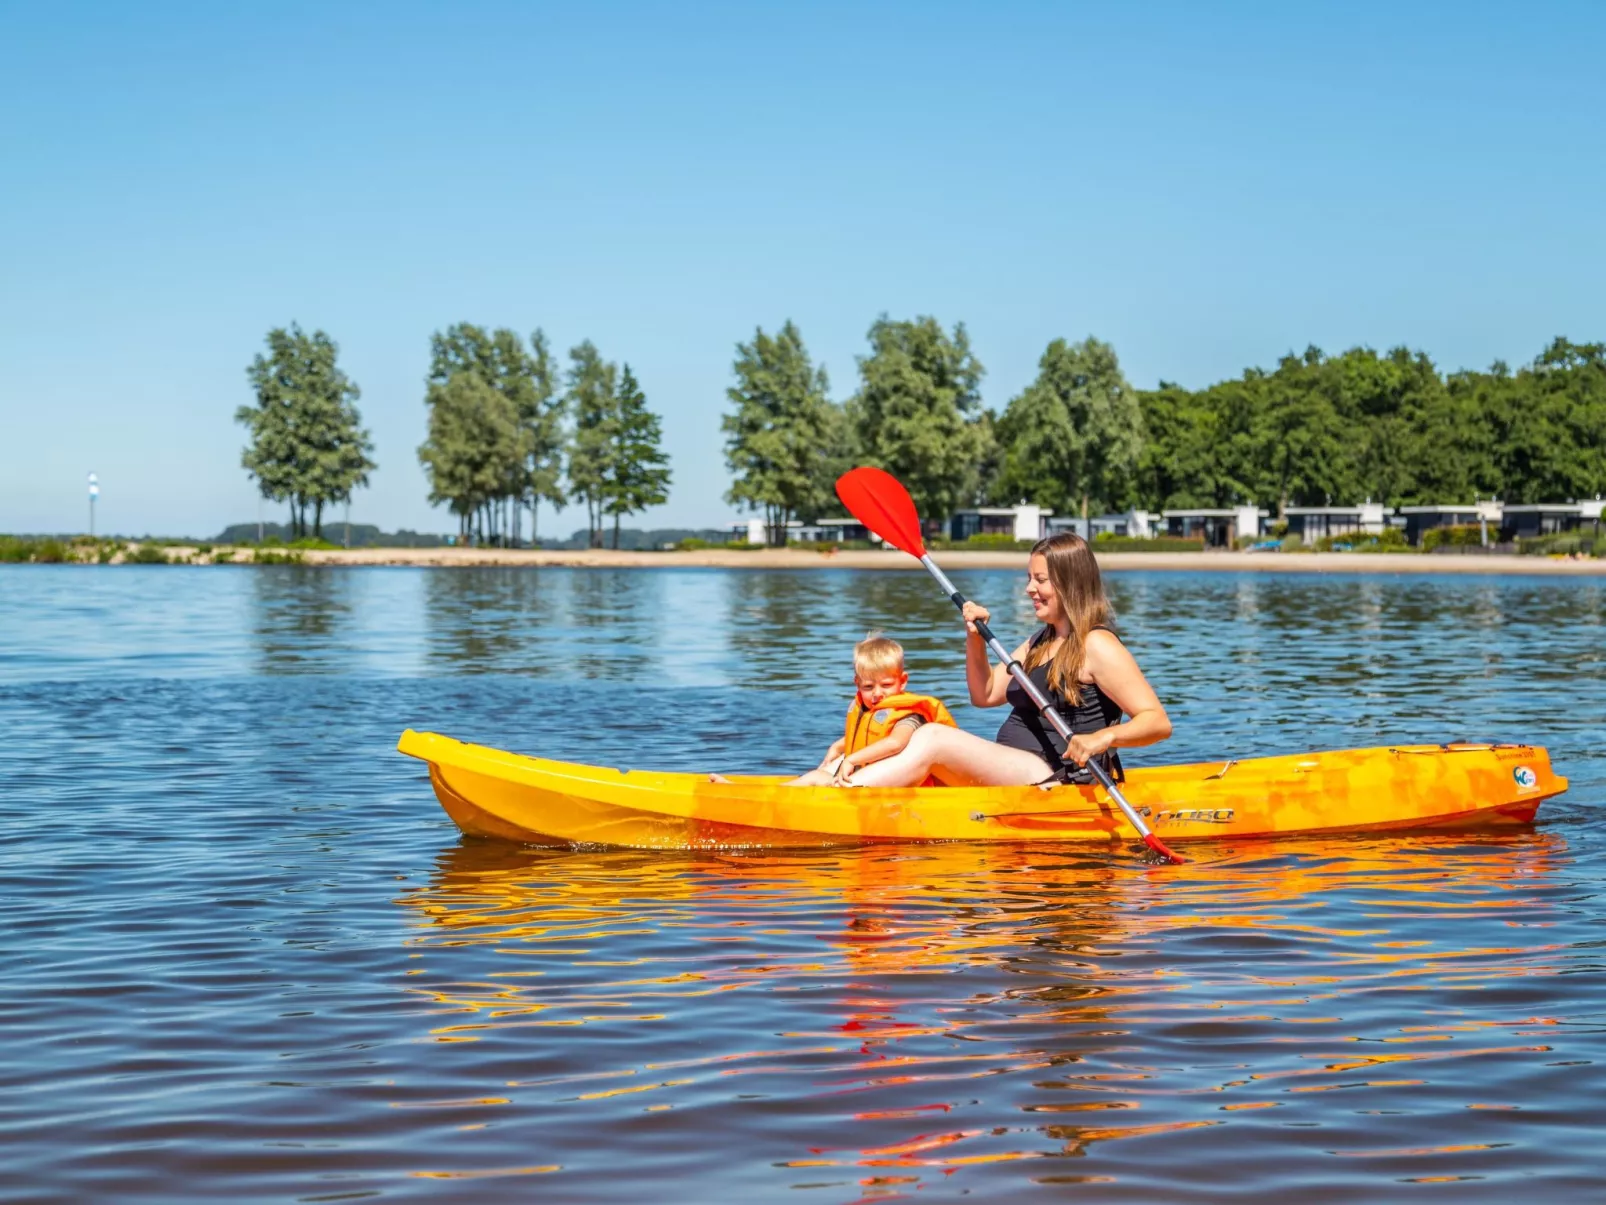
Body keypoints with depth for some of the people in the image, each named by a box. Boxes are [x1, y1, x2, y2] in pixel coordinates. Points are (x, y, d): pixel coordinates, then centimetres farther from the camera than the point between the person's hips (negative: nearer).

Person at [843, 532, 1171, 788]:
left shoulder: (1096, 645, -9)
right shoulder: (1040, 642, 20)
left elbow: (1159, 722, -16)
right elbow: (985, 695, 23)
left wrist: (1102, 738, -33)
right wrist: (975, 640, 7)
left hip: (1058, 783, -9)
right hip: (1014, 774, 9)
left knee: (932, 739, -21)